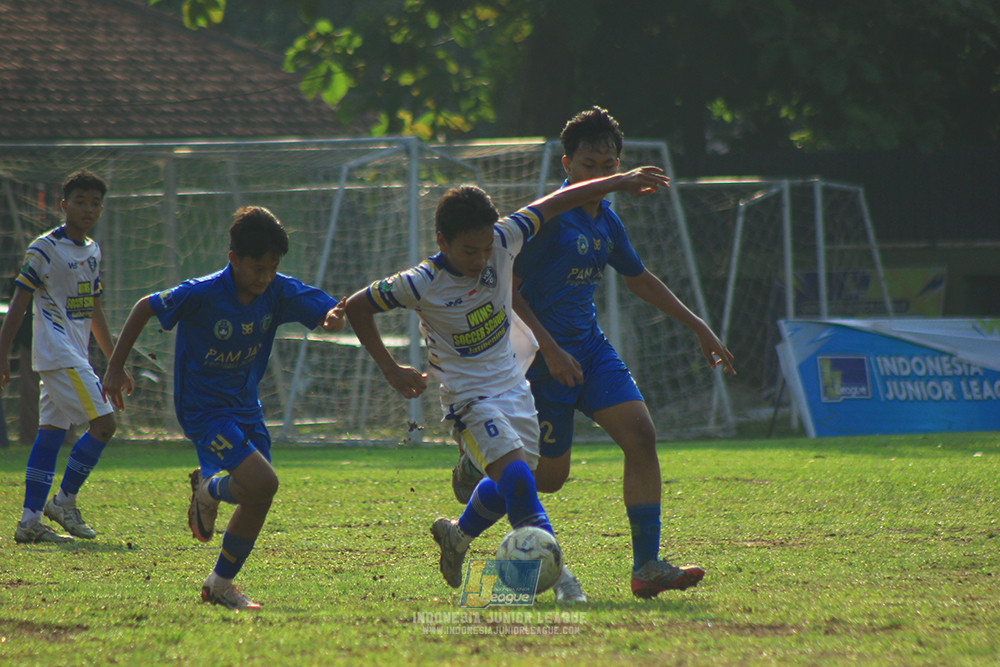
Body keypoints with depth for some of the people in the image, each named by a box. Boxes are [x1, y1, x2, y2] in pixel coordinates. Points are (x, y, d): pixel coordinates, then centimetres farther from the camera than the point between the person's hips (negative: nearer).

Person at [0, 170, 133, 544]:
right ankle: (64, 501, -2)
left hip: (77, 356, 8)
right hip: (58, 354, -8)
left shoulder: (92, 251, 16)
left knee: (51, 433, 5)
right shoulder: (45, 249, -8)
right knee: (103, 423, -13)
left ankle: (30, 521, 5)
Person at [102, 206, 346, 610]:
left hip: (245, 406, 6)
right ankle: (209, 490, 6)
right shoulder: (202, 294, -21)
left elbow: (327, 312, -8)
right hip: (203, 409, -6)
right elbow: (145, 308, -9)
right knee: (262, 483, -21)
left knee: (257, 499, 8)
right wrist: (116, 367, -6)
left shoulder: (279, 292, -8)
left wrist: (333, 317, -35)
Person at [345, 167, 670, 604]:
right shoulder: (423, 284, -20)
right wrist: (391, 371, -8)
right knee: (516, 477, -24)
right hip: (469, 398, -6)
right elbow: (357, 306, -10)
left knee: (507, 486, 16)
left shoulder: (503, 242, -11)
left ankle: (457, 535, 44)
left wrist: (621, 182, -1)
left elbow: (555, 204, -2)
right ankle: (556, 573, -24)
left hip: (513, 386, 6)